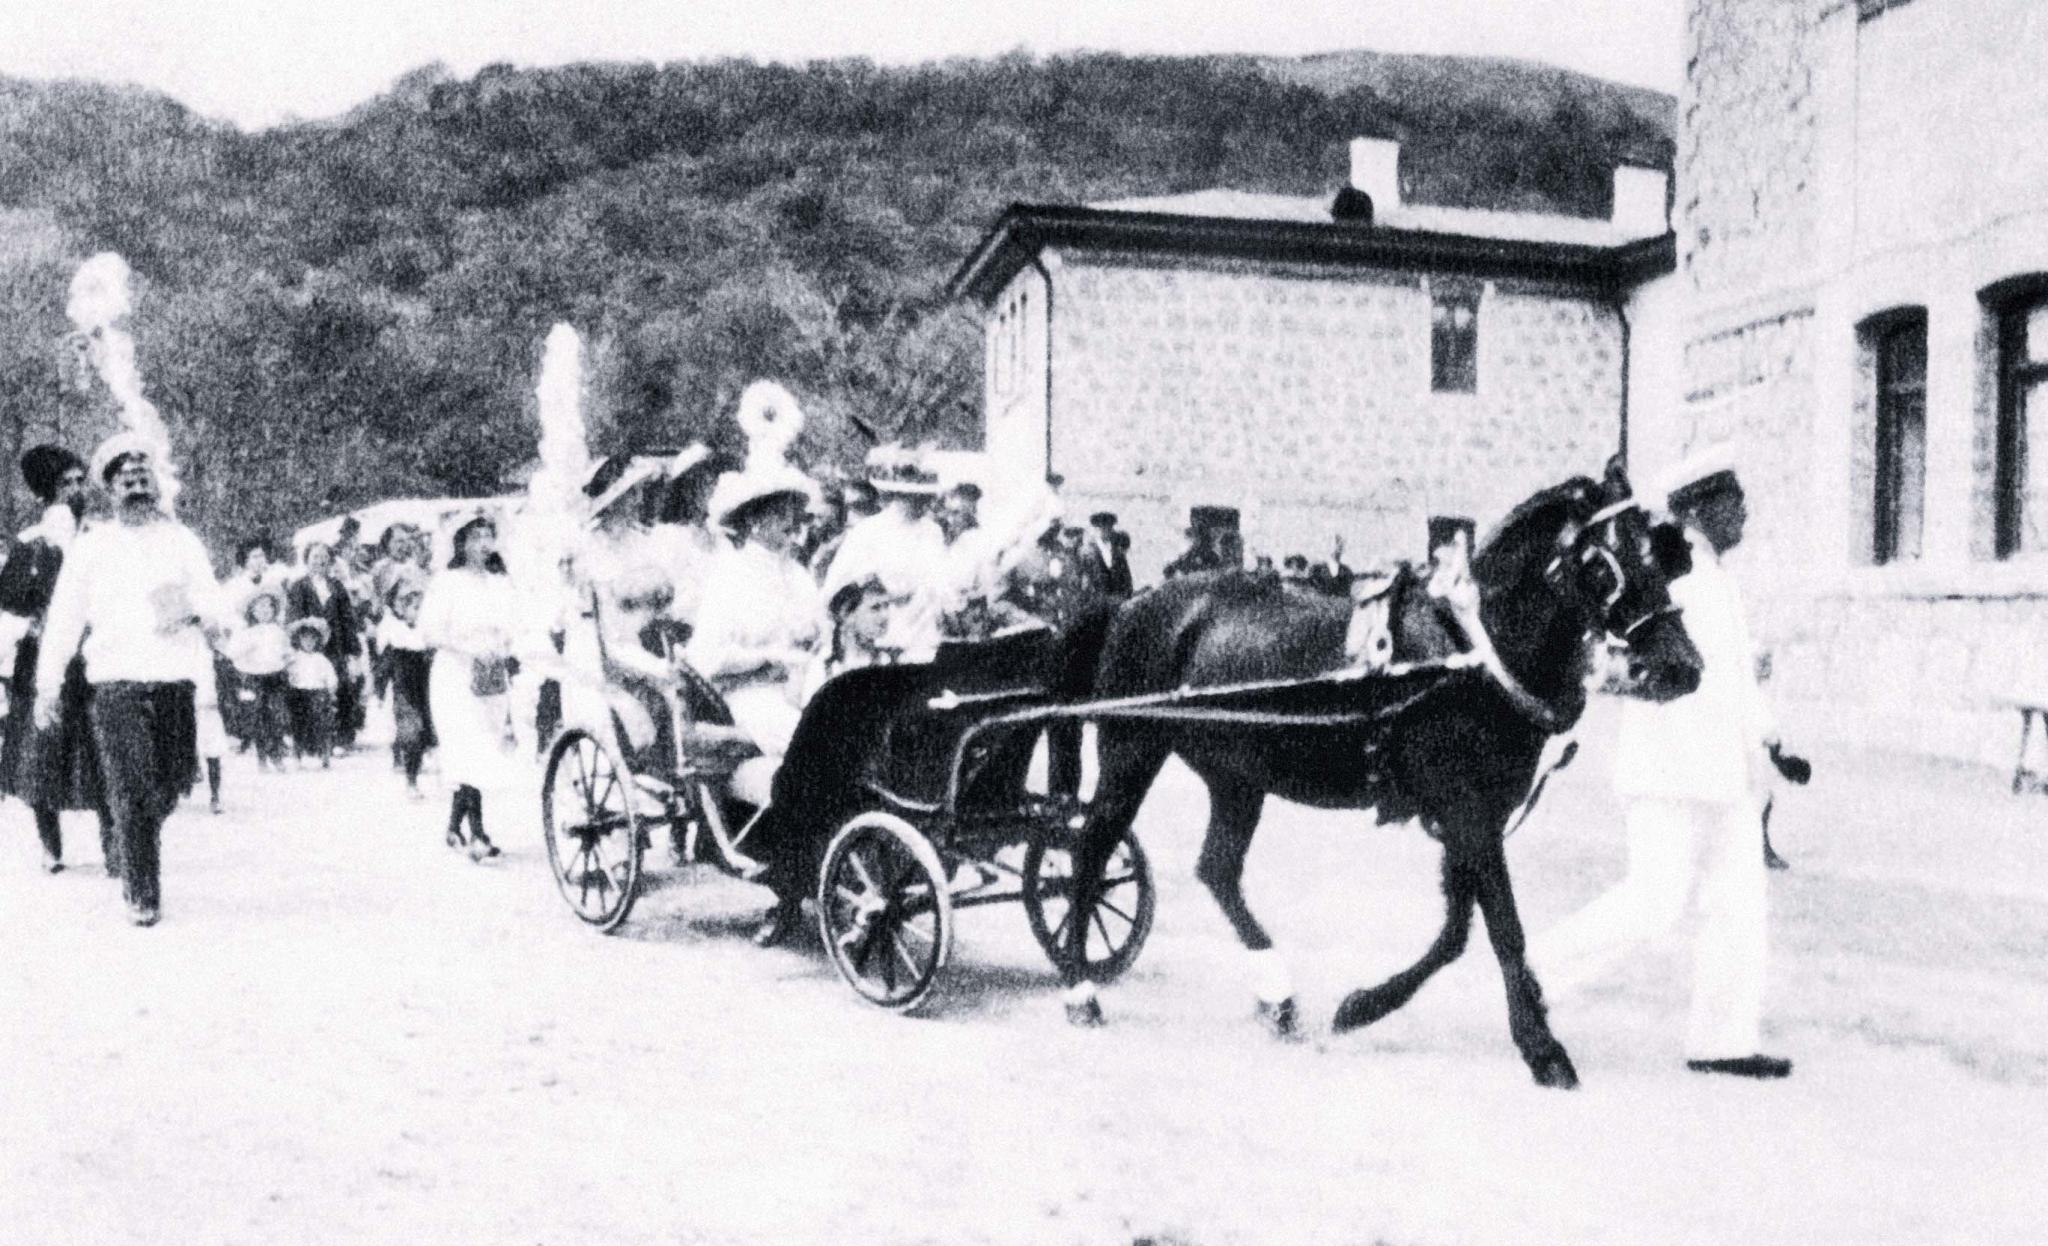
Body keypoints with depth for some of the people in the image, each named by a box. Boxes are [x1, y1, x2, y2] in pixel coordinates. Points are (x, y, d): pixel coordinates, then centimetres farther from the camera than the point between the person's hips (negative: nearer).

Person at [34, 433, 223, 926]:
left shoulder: (181, 539, 11)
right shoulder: (91, 546, 7)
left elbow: (214, 600, 7)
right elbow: (64, 617, 6)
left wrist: (193, 608, -17)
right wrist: (48, 686, 3)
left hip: (175, 679, 2)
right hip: (116, 681, -2)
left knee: (174, 781, 6)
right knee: (131, 788, -7)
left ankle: (136, 851, 35)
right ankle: (142, 894, 1)